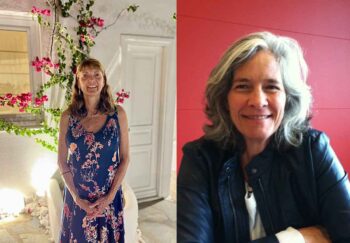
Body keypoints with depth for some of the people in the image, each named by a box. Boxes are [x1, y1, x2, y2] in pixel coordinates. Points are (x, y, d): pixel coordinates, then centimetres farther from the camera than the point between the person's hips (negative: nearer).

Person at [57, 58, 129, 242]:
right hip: (76, 197, 1)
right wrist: (76, 197, -8)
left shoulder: (118, 114, -7)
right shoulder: (68, 117, -5)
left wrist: (110, 196, -9)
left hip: (109, 197, 0)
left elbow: (125, 158, -4)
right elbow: (62, 161, 0)